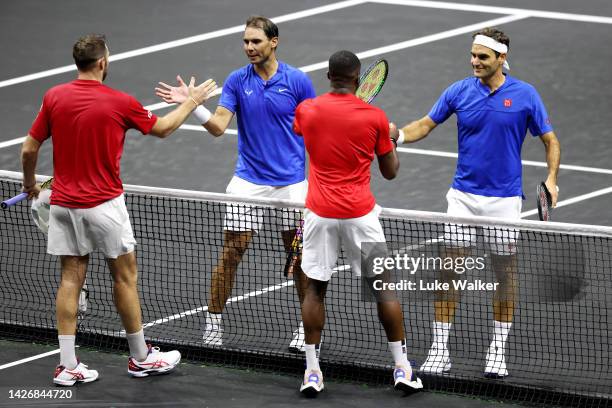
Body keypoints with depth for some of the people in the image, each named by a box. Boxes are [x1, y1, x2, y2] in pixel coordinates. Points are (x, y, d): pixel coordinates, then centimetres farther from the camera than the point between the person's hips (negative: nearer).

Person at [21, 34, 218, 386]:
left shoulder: (54, 97, -3)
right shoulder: (120, 102, -11)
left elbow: (29, 149, 3)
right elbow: (163, 128, 6)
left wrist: (30, 184, 22)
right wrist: (193, 100, 22)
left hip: (64, 204, 4)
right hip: (104, 205, -4)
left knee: (71, 278, 8)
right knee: (125, 277, 9)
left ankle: (68, 365, 5)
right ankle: (141, 358, 19)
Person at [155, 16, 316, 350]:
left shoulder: (297, 81, -4)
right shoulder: (237, 81, 0)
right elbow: (218, 125, -8)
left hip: (291, 181, -1)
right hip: (248, 180, 1)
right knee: (232, 251, -3)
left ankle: (307, 325, 18)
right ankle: (213, 323, 6)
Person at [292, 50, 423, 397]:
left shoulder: (306, 110, -1)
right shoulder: (375, 117, -6)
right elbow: (390, 172, 4)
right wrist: (392, 142, 23)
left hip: (319, 212, 1)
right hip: (360, 213, -1)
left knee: (315, 288, 10)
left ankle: (312, 372, 7)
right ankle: (402, 368, 12)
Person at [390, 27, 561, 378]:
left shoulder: (525, 95, -5)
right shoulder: (460, 92, 0)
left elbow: (550, 140, 1)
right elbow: (426, 125, 5)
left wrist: (552, 180, -13)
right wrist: (398, 134, -16)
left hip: (504, 199, -1)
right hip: (464, 195, 1)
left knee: (505, 272, 6)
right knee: (450, 270, -1)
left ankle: (498, 350, 18)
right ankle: (440, 349, 4)